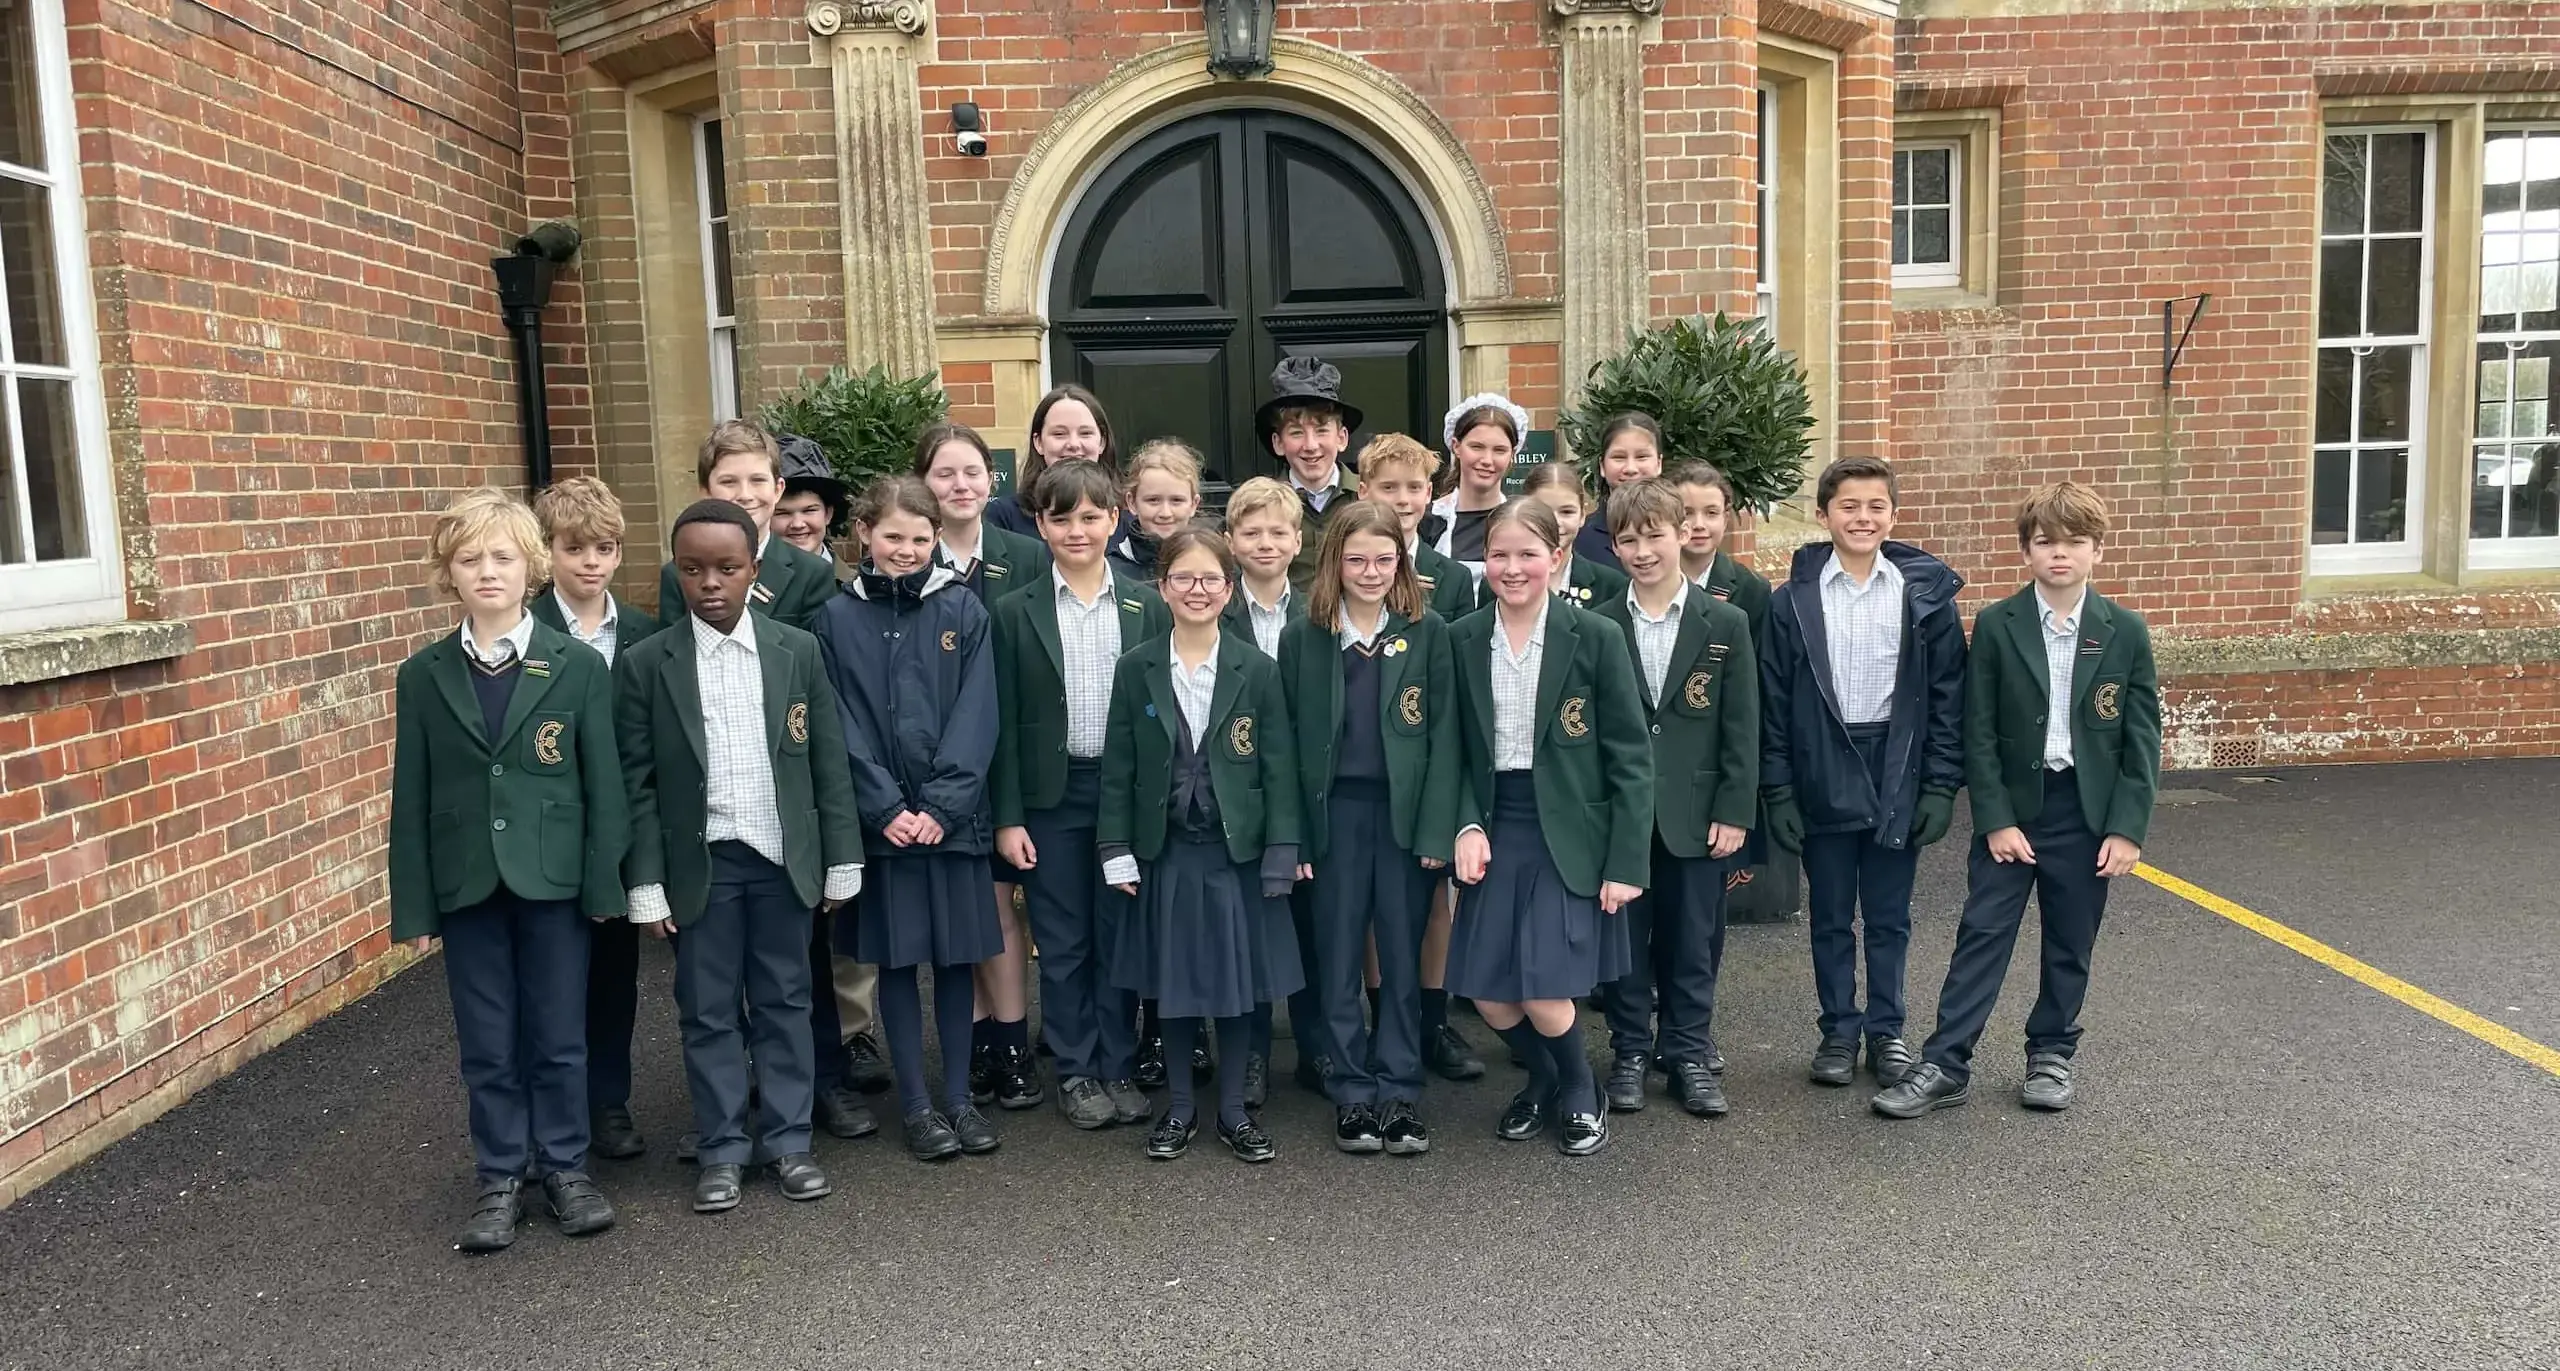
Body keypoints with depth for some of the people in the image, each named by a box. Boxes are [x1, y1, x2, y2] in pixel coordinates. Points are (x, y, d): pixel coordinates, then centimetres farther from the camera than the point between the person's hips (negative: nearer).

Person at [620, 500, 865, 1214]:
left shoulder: (798, 650, 0)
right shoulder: (648, 664, -3)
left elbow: (829, 763, 2)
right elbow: (638, 782, -2)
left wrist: (842, 860, 1)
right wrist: (646, 883, -5)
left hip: (783, 858, 1)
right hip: (700, 864, -1)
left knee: (785, 1002, 10)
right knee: (708, 1011, 8)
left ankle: (787, 1139, 23)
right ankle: (722, 1149, 21)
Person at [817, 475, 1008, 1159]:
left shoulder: (963, 610, 1)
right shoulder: (838, 617, 0)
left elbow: (975, 719, -4)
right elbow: (842, 727, -3)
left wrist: (941, 806, -13)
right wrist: (885, 808, -12)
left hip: (953, 813, 1)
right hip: (880, 817, 0)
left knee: (958, 955, 8)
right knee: (896, 959, 7)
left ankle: (958, 1095, 21)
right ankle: (916, 1103, 18)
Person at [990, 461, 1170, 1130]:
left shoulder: (1145, 608, 4)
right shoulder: (1017, 613, 1)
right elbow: (1004, 722, 0)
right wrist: (1008, 816, -4)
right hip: (1051, 797, -1)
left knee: (1121, 937, 9)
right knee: (1063, 944, 7)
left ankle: (1120, 1069, 21)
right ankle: (1076, 1073, 20)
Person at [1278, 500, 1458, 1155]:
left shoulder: (1427, 633, 1)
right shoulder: (1302, 638, 3)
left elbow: (1443, 736, -2)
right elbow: (1289, 740, 2)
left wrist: (1437, 829, -9)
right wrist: (1291, 835, -3)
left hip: (1406, 814, -1)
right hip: (1334, 814, 1)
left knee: (1402, 959, 5)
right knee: (1339, 960, 5)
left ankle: (1399, 1094, 15)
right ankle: (1353, 1095, 16)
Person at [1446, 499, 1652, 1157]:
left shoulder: (1596, 638, -7)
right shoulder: (1462, 640, 2)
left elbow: (1630, 758, -6)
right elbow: (1458, 752, 8)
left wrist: (1627, 861, -9)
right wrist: (1468, 825, -7)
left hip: (1570, 837, -3)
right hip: (1495, 835, 4)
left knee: (1544, 992, -9)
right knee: (1488, 992, 4)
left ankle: (1580, 1095, 23)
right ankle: (1543, 1078, 35)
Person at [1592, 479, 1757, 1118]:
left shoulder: (1726, 625, 0)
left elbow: (1741, 729, 0)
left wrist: (1734, 812, -5)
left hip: (1694, 814, 0)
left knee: (1692, 940, 9)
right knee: (1623, 938, 9)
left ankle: (1689, 1054, 23)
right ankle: (1630, 1053, 23)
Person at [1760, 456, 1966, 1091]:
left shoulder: (1926, 593, -1)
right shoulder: (1793, 600, -2)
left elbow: (1947, 697, 0)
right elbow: (1773, 704, -1)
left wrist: (1941, 786, -5)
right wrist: (1778, 792, -5)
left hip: (1898, 778, 0)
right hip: (1823, 781, 0)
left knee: (1888, 917, 12)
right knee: (1830, 917, 11)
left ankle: (1886, 1031, 26)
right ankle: (1839, 1032, 24)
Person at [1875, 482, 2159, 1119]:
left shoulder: (2126, 632, -1)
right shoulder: (1996, 626, -4)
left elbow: (2142, 739, -1)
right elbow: (1980, 734, -4)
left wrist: (2127, 828, -6)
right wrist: (1996, 820, -10)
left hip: (2088, 811, 1)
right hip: (2013, 808, -1)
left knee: (2069, 944, 11)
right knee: (1982, 935, -1)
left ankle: (2051, 1055, 27)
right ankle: (1944, 1065, 2)